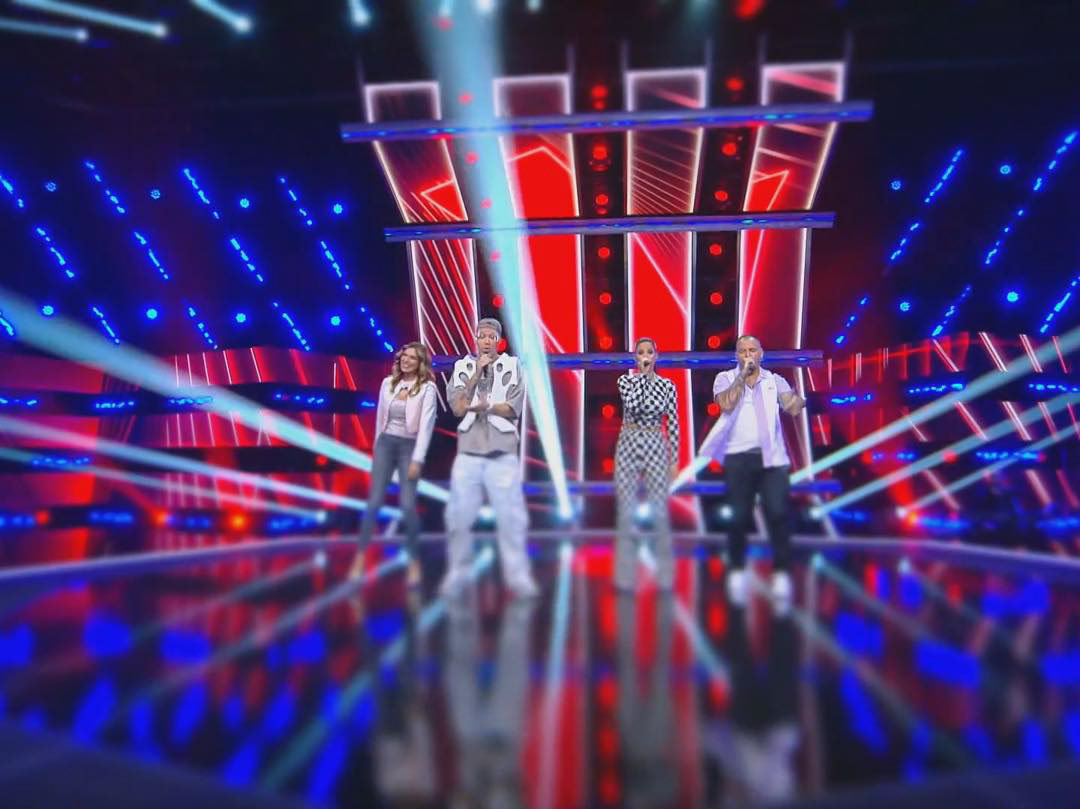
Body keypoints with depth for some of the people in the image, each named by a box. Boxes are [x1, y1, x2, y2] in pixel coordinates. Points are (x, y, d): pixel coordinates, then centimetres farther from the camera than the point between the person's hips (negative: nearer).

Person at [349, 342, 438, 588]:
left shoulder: (427, 388, -7)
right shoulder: (388, 383, 6)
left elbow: (425, 425, -11)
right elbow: (380, 417, 14)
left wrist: (417, 459, -16)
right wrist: (376, 447, 17)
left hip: (409, 446, -3)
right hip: (385, 444, 3)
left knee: (407, 504, -8)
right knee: (374, 501, -1)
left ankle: (413, 560, 9)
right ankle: (360, 557, 8)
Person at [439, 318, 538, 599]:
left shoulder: (512, 367, 6)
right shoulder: (462, 368, 9)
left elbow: (513, 408, -6)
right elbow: (457, 407, -5)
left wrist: (478, 405, -13)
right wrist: (477, 372, -7)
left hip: (503, 456, -1)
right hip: (468, 455, 1)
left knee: (511, 517, -1)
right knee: (459, 517, 2)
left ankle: (517, 575, 9)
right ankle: (456, 574, 14)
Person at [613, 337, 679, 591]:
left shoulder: (667, 385, 4)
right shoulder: (625, 380, 2)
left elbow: (673, 423, 4)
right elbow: (632, 404, -19)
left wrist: (674, 459, 2)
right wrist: (643, 375, -11)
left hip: (656, 447, 0)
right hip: (628, 446, 0)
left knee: (660, 512, -1)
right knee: (625, 512, 1)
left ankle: (665, 576, 11)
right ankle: (625, 577, 11)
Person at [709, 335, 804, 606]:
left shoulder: (775, 381, 8)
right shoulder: (725, 378, 5)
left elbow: (793, 408, -8)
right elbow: (726, 404, -15)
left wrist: (800, 400, -31)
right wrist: (743, 374, -12)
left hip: (771, 456, 1)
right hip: (738, 458, -1)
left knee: (778, 513, -8)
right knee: (739, 516, 4)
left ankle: (781, 574, 3)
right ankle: (737, 572, 20)